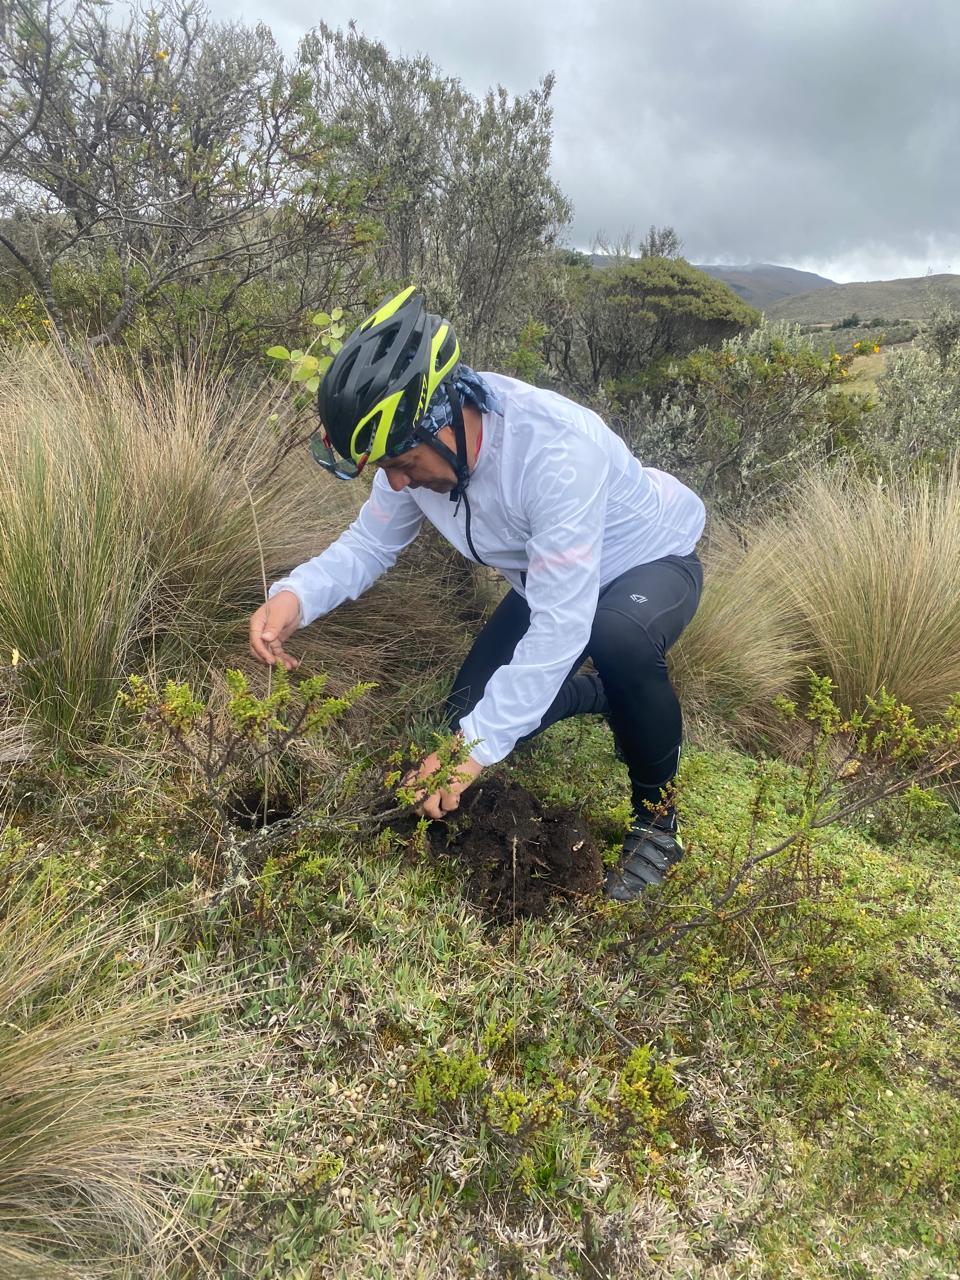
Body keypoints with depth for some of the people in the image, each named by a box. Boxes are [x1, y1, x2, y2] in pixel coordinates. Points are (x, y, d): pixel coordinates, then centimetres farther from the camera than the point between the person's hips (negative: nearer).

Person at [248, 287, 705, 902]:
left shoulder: (559, 450, -41)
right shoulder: (416, 438, -19)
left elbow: (561, 625, -40)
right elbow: (370, 543, -8)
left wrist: (476, 748, -37)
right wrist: (296, 596, -29)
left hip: (653, 559, -6)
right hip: (548, 577, 6)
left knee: (619, 638, -40)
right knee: (474, 714, -2)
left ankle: (659, 815, -12)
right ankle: (606, 697, 26)